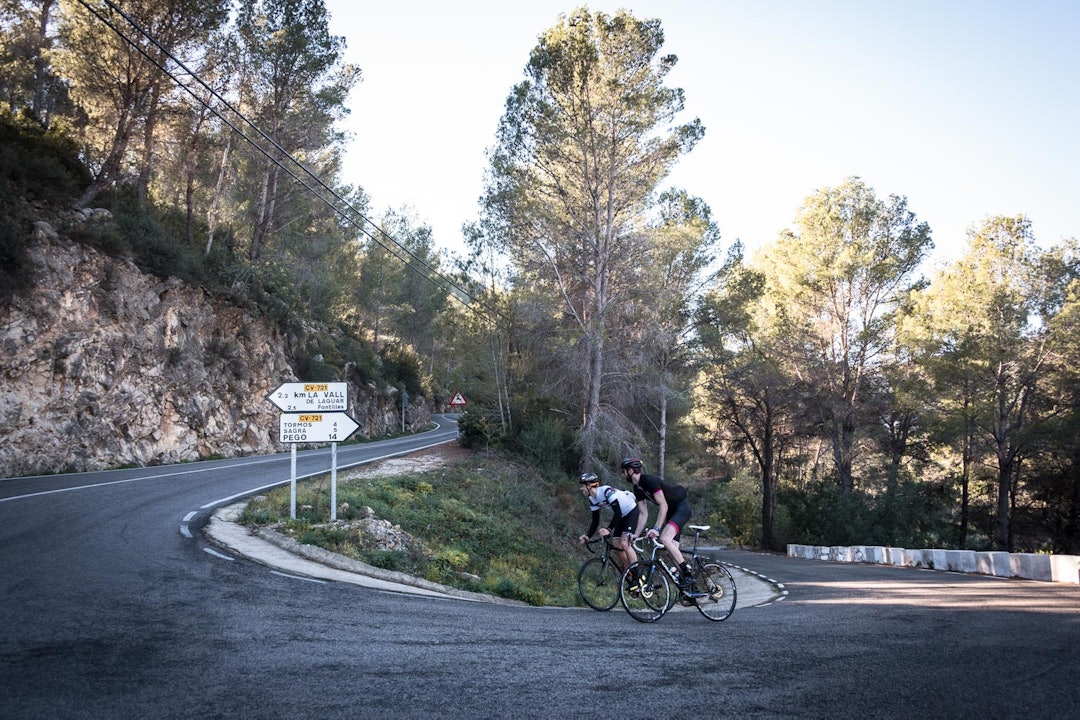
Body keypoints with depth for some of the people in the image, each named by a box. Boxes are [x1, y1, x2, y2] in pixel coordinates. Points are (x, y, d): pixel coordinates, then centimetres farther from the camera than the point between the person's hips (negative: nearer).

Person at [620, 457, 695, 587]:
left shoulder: (650, 480, -23)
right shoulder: (637, 489, 5)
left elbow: (663, 506, -26)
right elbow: (643, 514, 8)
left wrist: (656, 528, -31)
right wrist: (636, 535, 1)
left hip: (682, 507, -10)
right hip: (671, 511, 10)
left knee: (664, 539, -26)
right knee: (671, 550, 2)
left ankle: (688, 572, -19)